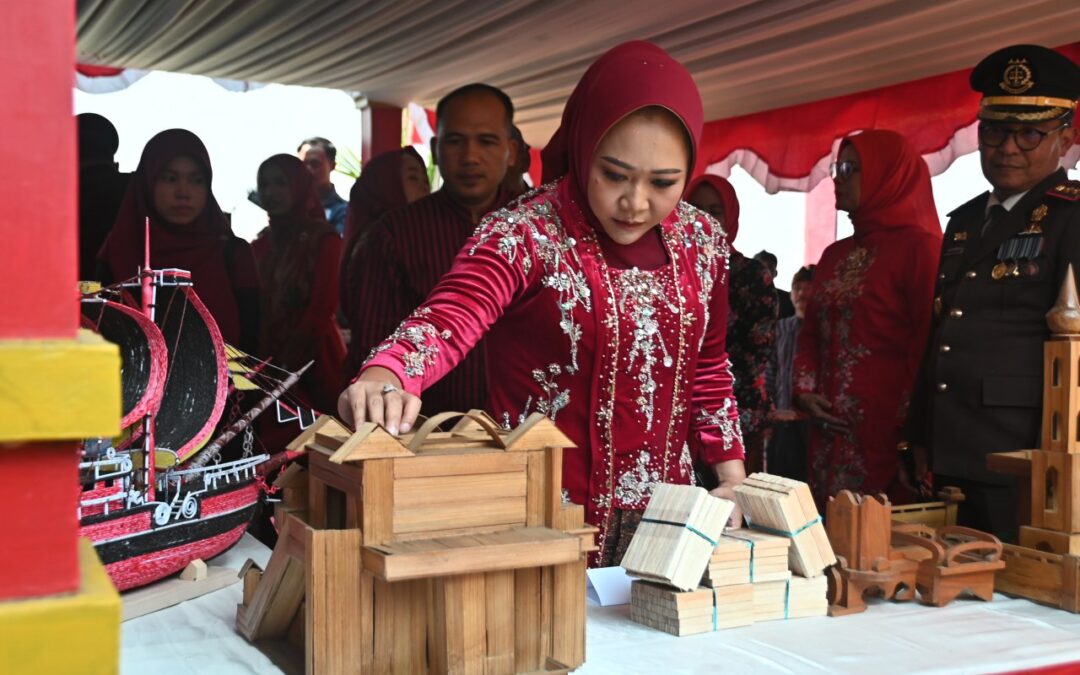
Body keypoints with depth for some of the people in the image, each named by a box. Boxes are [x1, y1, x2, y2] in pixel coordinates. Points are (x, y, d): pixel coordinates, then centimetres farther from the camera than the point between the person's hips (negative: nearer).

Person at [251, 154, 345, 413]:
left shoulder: (324, 240, -5)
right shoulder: (261, 244, 12)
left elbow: (322, 309, -10)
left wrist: (289, 363, -13)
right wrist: (263, 360, -2)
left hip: (312, 359, -5)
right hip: (268, 359, 5)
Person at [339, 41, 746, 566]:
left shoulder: (701, 242, 2)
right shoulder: (523, 234, -14)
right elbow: (449, 318, -32)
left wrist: (733, 477, 10)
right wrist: (384, 376, -51)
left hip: (665, 515, 5)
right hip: (550, 513, -5)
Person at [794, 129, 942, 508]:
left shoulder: (920, 246, -6)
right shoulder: (836, 255, 17)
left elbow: (928, 342, -12)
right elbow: (811, 333, 19)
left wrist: (909, 429, -15)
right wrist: (804, 390, 3)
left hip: (886, 431, -7)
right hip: (831, 431, 7)